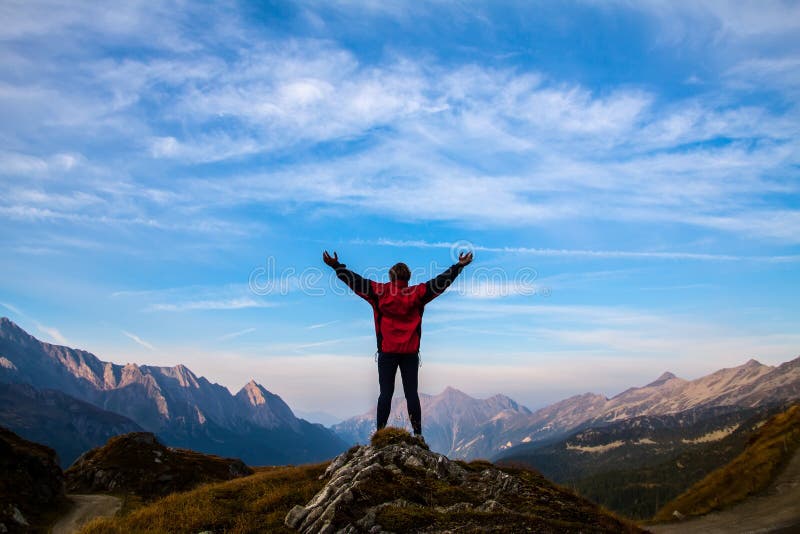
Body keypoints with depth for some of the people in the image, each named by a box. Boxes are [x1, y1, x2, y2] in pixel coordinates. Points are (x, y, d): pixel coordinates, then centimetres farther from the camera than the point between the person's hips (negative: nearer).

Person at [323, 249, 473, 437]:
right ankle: (417, 433, 4)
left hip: (387, 351, -1)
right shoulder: (416, 293, -1)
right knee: (412, 393, 4)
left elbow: (356, 281, 1)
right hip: (410, 352, 1)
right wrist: (459, 266, 11)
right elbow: (440, 282, 4)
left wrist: (336, 266, 8)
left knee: (386, 393, 3)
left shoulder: (380, 292, -2)